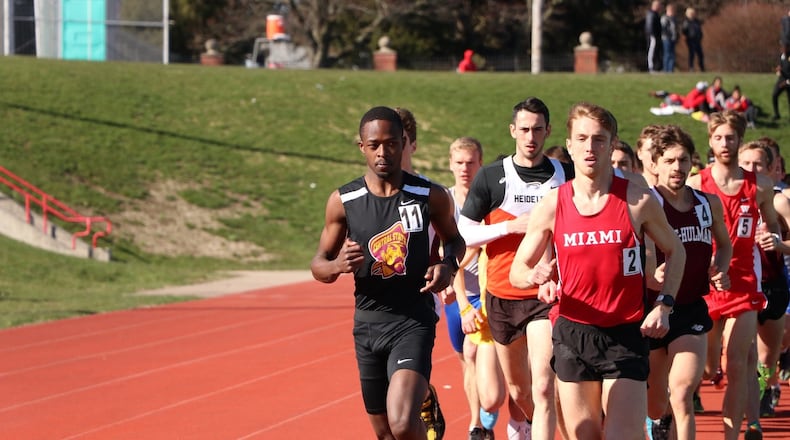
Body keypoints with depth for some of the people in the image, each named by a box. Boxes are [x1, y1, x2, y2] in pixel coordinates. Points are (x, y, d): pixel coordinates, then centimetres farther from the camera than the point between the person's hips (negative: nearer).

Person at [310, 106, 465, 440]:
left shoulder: (430, 196, -5)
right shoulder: (343, 202, -3)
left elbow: (455, 239, 14)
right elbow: (318, 265, 5)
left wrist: (449, 265, -9)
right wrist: (338, 265, -18)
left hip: (414, 322, -3)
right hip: (367, 324, 3)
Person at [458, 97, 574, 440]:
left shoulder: (566, 176, 2)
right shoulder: (491, 177, -1)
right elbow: (464, 234, -2)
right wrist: (512, 226, -12)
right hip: (502, 296, 1)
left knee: (542, 389, -17)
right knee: (517, 389, 16)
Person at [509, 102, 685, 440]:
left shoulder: (639, 201, -3)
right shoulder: (551, 205, 1)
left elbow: (675, 252, 13)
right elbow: (517, 270, 6)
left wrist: (664, 305, 0)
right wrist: (534, 276, -18)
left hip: (627, 335, -2)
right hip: (573, 333, 2)